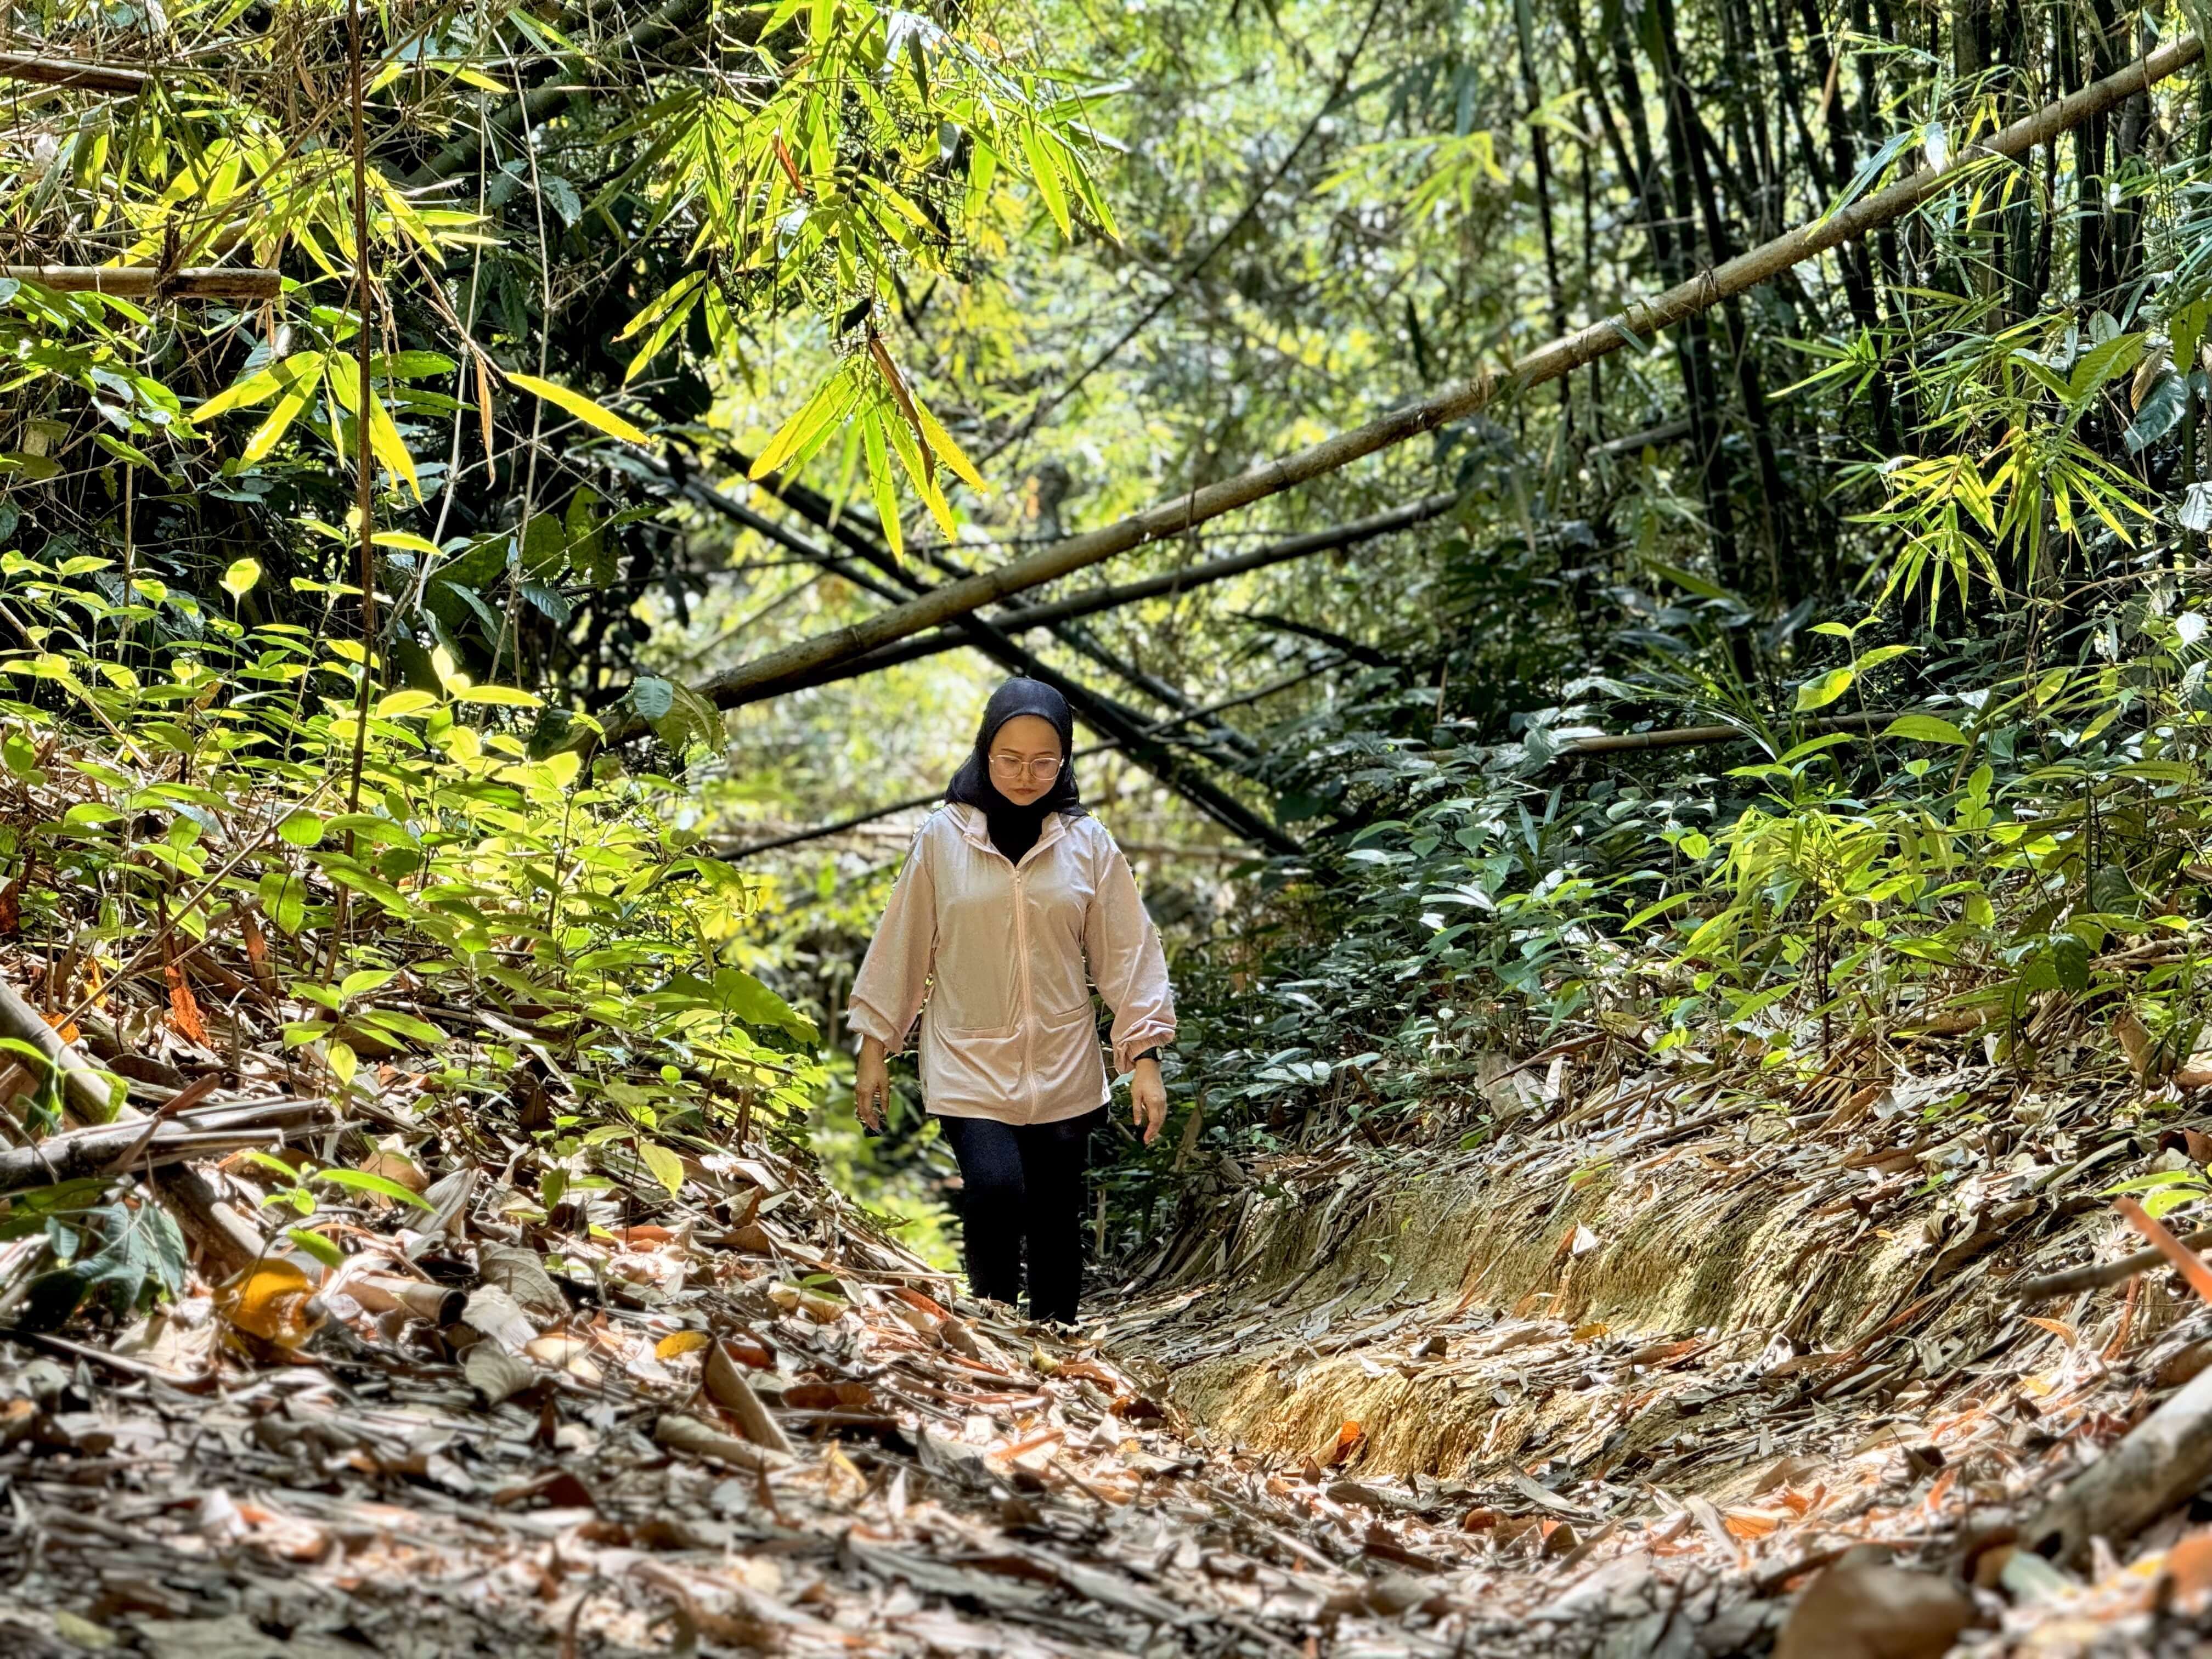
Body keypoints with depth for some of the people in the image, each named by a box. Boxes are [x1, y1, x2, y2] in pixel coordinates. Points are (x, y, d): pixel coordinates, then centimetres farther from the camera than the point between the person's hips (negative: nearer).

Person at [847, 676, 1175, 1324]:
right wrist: (874, 1046, 7)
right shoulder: (943, 838, -1)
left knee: (1056, 1218, 6)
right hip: (969, 1064, -2)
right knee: (995, 1193, -21)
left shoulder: (1088, 844, 2)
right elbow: (902, 944, 5)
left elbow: (1127, 951, 3)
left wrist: (1144, 1056, -2)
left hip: (1063, 1070, 2)